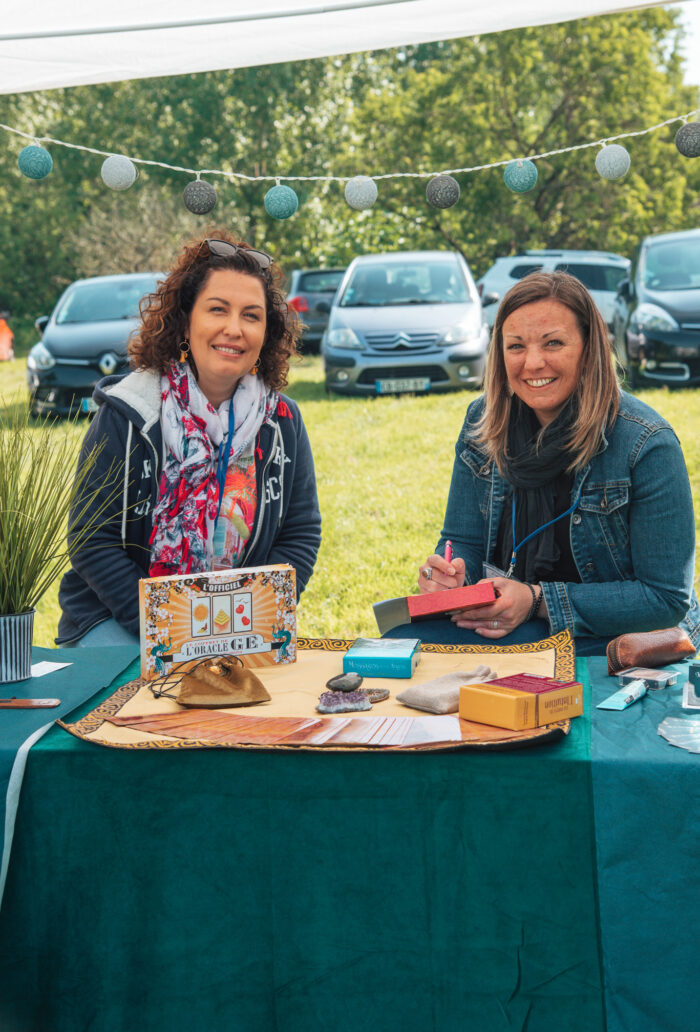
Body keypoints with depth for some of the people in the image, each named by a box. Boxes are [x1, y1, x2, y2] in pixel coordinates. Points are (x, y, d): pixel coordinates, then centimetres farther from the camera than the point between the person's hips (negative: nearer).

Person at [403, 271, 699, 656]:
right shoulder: (482, 422, 0)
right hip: (503, 617, 5)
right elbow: (463, 541, 8)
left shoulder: (645, 444, -17)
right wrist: (449, 577, -18)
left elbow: (666, 599, -16)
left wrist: (539, 601, -23)